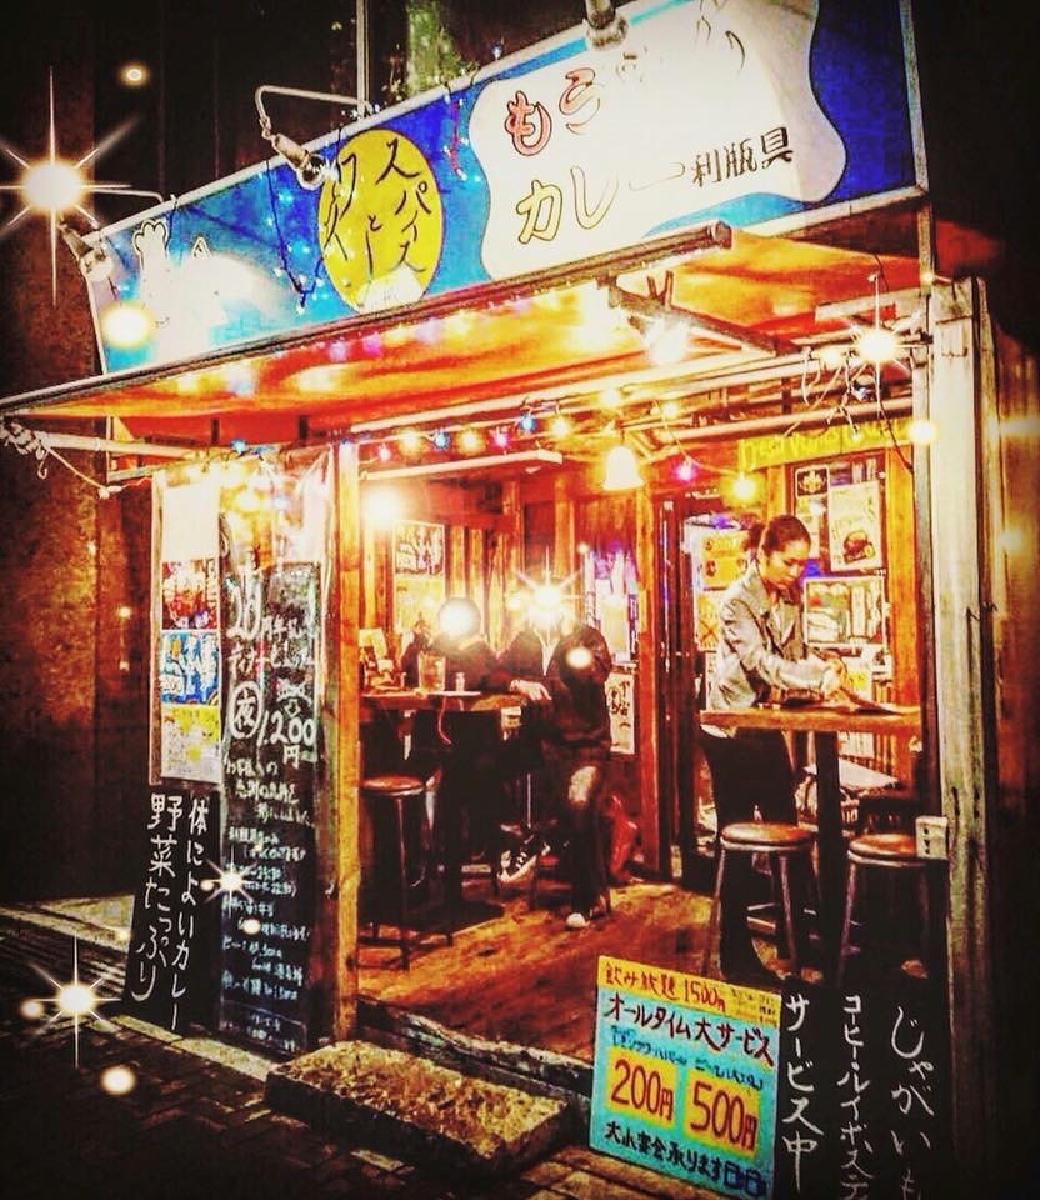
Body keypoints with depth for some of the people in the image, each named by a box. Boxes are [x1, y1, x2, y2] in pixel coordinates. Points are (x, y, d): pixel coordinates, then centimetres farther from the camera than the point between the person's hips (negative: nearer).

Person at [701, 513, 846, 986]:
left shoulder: (791, 597, 4)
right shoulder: (736, 602, -18)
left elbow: (793, 655, 7)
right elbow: (762, 664, -29)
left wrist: (823, 667, -14)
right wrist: (820, 677, -39)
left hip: (768, 726, 7)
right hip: (730, 730, -7)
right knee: (736, 842, -1)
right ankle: (735, 955, 10)